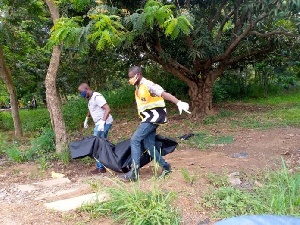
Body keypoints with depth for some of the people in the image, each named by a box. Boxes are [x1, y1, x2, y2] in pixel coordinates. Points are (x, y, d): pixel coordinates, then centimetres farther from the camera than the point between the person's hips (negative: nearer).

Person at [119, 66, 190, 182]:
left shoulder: (147, 85, -15)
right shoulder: (138, 88, 14)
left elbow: (164, 94, -28)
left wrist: (179, 103, -41)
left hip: (154, 117, -9)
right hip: (149, 118, 9)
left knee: (135, 140, -13)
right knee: (149, 145, 7)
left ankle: (134, 173, -10)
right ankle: (165, 167, 19)